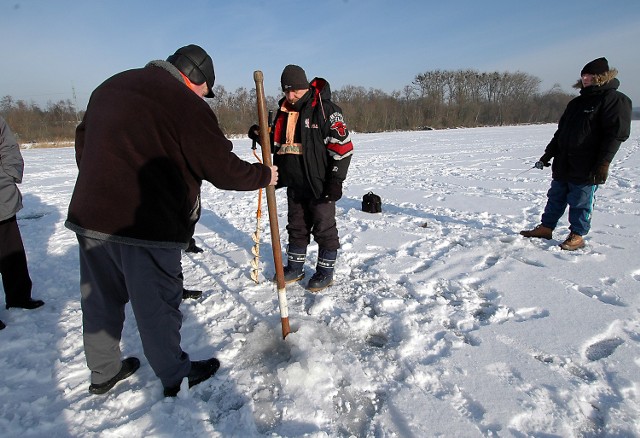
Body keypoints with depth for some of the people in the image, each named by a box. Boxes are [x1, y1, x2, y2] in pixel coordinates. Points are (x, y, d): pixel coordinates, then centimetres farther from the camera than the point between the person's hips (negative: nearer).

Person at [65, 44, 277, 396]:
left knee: (100, 299, 20)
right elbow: (223, 169, -11)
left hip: (88, 215, 8)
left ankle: (103, 372, 39)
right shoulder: (187, 105, -11)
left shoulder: (110, 86, 15)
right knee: (157, 304, 7)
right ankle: (176, 377, 27)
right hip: (145, 223, -8)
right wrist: (264, 175, 5)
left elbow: (82, 139, 21)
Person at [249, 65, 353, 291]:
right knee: (296, 228, 16)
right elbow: (278, 144, 20)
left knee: (324, 229, 5)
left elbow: (343, 146, -14)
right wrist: (261, 136, -1)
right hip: (294, 185, 7)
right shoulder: (284, 111, 10)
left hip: (320, 186, -7)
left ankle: (325, 271, 20)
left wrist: (336, 180, -17)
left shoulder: (325, 109, -12)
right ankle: (295, 267, 31)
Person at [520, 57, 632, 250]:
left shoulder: (614, 99, -6)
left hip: (587, 168, -7)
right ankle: (546, 228, 22)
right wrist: (548, 154, 14)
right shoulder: (577, 102, 17)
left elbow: (616, 134, -13)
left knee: (581, 202, 1)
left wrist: (603, 163, -19)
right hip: (563, 164, 7)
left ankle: (577, 236, 13)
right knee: (555, 198, 12)